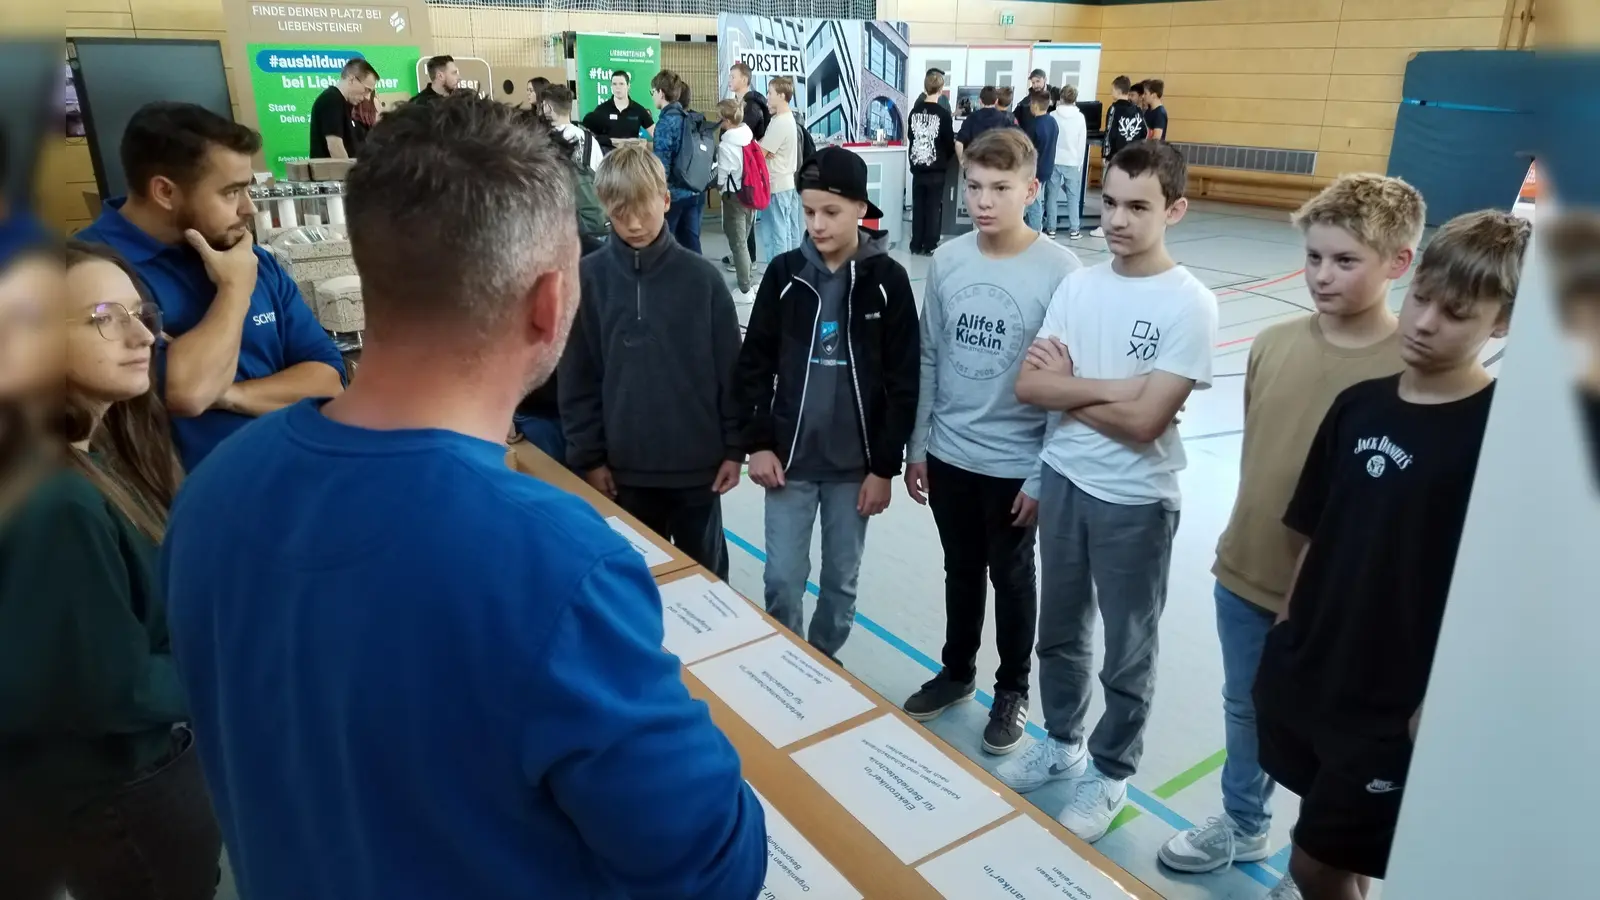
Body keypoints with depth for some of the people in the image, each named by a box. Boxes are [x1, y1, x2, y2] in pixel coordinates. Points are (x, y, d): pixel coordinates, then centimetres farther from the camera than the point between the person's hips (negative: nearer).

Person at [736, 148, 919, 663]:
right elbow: (754, 363, 3)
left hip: (855, 464, -1)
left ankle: (824, 660, 35)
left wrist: (884, 466, -6)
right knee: (782, 580, 5)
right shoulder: (784, 273, -2)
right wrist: (757, 443, -4)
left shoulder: (887, 280, -7)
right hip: (788, 458, 1)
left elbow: (902, 382, -5)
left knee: (841, 580, 13)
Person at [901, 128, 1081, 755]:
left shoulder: (1059, 270, -15)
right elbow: (929, 360, 5)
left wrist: (1044, 476, -12)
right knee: (961, 572, 21)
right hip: (948, 455, 4)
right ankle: (957, 671, 42)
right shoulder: (947, 261, -3)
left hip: (1017, 463, -3)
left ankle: (1013, 690, 36)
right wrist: (917, 446, 6)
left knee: (1012, 579, 15)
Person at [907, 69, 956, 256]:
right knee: (934, 208, 5)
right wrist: (946, 159, 12)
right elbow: (950, 143, -8)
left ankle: (916, 246, 13)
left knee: (918, 207, 11)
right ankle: (930, 246, 6)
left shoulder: (914, 112, 1)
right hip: (936, 169, -4)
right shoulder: (943, 113, -12)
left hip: (917, 168, 4)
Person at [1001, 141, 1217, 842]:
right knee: (1060, 630, 21)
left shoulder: (1191, 305, -16)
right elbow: (1028, 385, -7)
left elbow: (1142, 421, -22)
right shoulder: (1078, 285, -1)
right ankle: (1060, 742, 42)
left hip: (1135, 502, -5)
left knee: (1128, 654, 13)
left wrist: (1066, 385, -12)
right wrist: (1108, 387, -17)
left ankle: (1108, 774, 33)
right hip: (1062, 481, 5)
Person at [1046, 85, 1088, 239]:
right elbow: (1082, 142, 1)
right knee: (1073, 196, 5)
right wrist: (1080, 162, 9)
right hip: (1072, 161, 0)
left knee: (1052, 195, 7)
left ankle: (1051, 229, 7)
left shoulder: (1052, 115, -3)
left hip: (1054, 160, 0)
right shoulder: (1080, 117, -2)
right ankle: (1074, 230, 5)